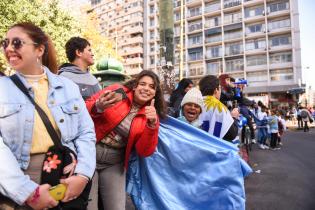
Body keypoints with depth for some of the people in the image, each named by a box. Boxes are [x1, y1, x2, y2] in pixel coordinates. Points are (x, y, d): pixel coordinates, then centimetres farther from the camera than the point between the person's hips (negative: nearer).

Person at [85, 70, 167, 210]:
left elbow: (144, 152, -7)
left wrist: (152, 125, -20)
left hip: (114, 163, 2)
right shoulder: (117, 91, -7)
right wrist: (98, 108, -26)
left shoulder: (151, 116, -1)